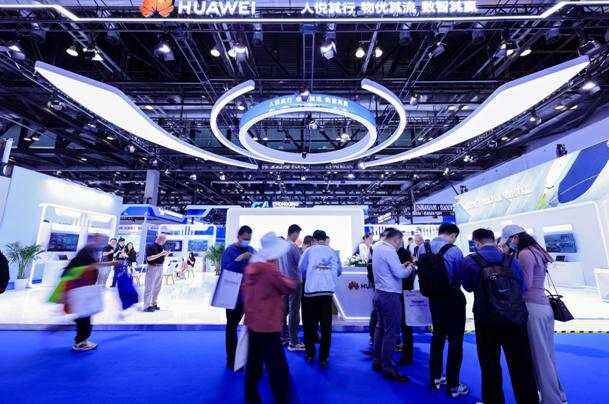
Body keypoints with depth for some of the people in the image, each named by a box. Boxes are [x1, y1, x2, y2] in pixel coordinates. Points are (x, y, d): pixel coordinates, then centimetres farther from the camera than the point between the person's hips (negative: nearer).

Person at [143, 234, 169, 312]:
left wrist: (165, 255, 0)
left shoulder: (161, 247, 13)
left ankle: (154, 304, 23)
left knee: (157, 287, 13)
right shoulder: (151, 246, -9)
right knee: (150, 288, -2)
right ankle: (146, 306, 5)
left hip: (160, 268, 8)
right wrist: (160, 254, -23)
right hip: (152, 268, -8)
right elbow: (149, 258, -19)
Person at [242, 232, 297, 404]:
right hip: (268, 326, -8)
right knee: (278, 369, 3)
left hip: (253, 323, 8)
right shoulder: (270, 270, -20)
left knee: (253, 363, 20)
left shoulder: (251, 267, 3)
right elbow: (290, 287, -10)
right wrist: (293, 281, 8)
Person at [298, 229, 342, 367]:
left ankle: (310, 354, 27)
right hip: (328, 290, 1)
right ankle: (324, 357, 18)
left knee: (309, 323, 16)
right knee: (326, 325, 11)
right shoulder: (333, 252, 5)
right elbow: (339, 270, 10)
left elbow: (301, 268, 1)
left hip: (311, 290, -1)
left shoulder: (310, 250, 0)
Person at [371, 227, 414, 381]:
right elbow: (400, 274, -19)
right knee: (392, 331, 0)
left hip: (379, 293, 10)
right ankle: (387, 367, 8)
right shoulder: (389, 251, -18)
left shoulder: (377, 247, 10)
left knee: (380, 327, 17)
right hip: (390, 295, -9)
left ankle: (377, 361, 28)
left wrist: (401, 266, 10)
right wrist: (409, 269, 0)